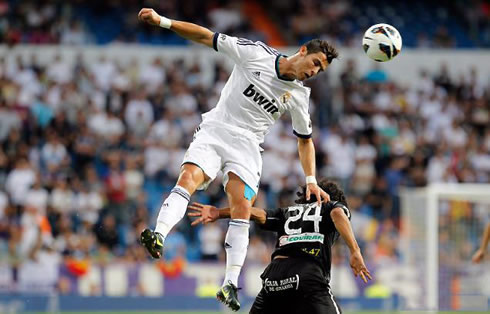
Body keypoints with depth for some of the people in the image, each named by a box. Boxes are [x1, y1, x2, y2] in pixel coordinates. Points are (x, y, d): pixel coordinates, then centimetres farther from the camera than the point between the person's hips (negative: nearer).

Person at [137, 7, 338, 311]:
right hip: (214, 130, -2)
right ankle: (159, 236, -47)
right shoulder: (256, 53, -3)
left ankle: (230, 284, -14)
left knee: (242, 209, -16)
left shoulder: (299, 95, 6)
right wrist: (162, 21, -8)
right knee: (188, 177, -28)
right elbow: (207, 37, -1)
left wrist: (311, 181, 9)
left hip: (247, 145, 2)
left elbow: (305, 139, 19)